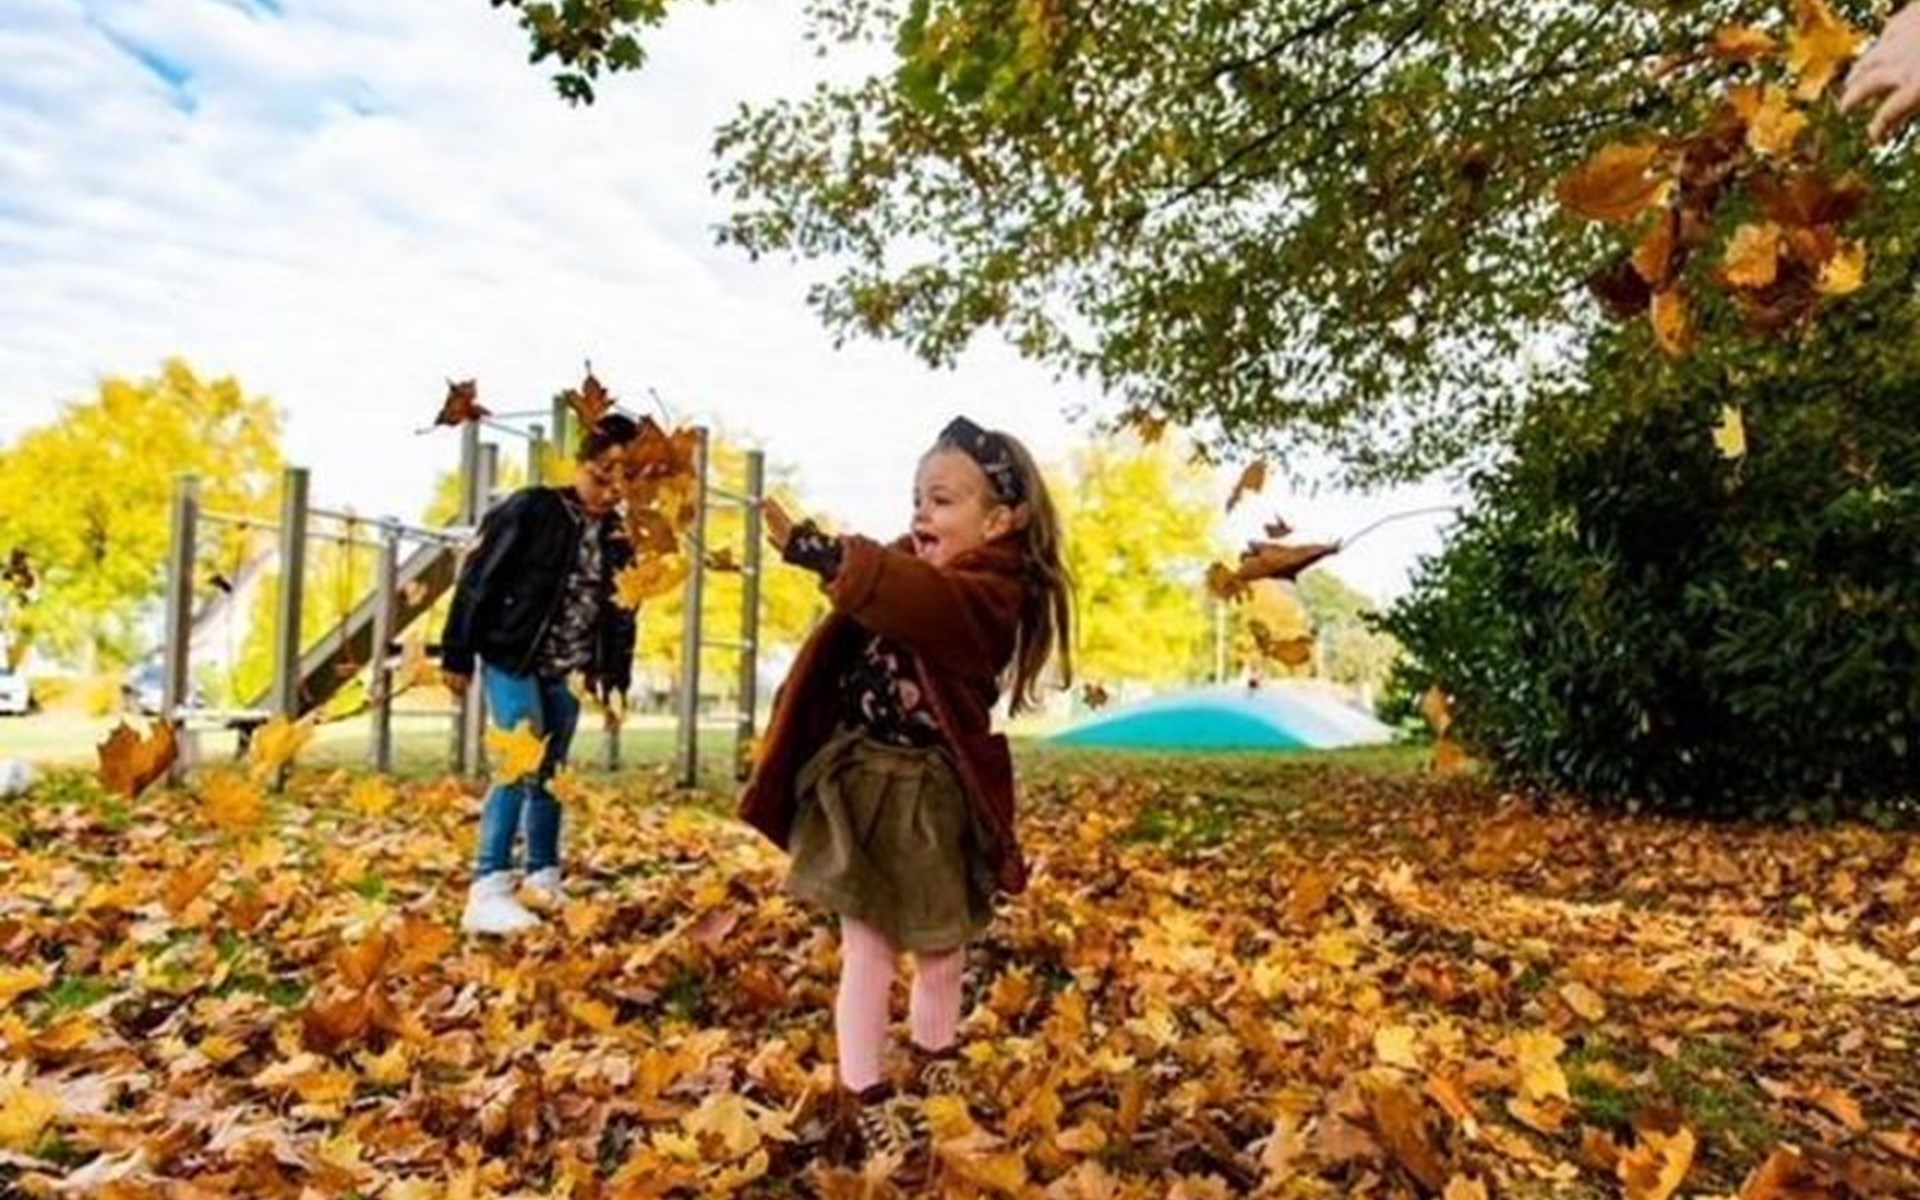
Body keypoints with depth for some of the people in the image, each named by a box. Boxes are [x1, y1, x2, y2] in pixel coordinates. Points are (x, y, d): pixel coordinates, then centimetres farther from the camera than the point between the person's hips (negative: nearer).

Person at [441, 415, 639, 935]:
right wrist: (457, 655, -11)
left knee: (551, 772, 12)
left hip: (565, 672, 6)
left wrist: (616, 678, 11)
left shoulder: (617, 536, 5)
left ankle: (543, 878, 24)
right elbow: (478, 580, -10)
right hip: (513, 660, -6)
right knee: (521, 766, -14)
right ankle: (488, 892, -12)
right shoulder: (531, 509, -12)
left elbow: (620, 612, 13)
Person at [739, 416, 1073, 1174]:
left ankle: (933, 1093, 35)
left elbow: (912, 598, -39)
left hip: (936, 798, -3)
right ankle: (865, 1103, 11)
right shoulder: (908, 565, 6)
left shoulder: (990, 592, -19)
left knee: (942, 953, 14)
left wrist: (810, 548, -49)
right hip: (864, 783, 4)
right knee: (868, 944, 2)